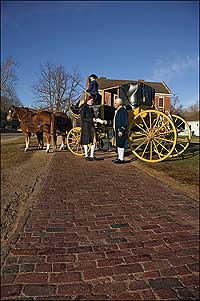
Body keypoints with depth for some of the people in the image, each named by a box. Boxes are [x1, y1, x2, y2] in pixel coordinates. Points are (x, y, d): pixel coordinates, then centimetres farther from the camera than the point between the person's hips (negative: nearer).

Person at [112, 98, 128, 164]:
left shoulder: (123, 111, -15)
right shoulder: (117, 111, 15)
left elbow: (125, 122, -19)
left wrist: (121, 131, -21)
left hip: (121, 131, -10)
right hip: (117, 131, 10)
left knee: (121, 145, -4)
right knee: (118, 145, 15)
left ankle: (121, 159, 3)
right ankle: (119, 158, 24)